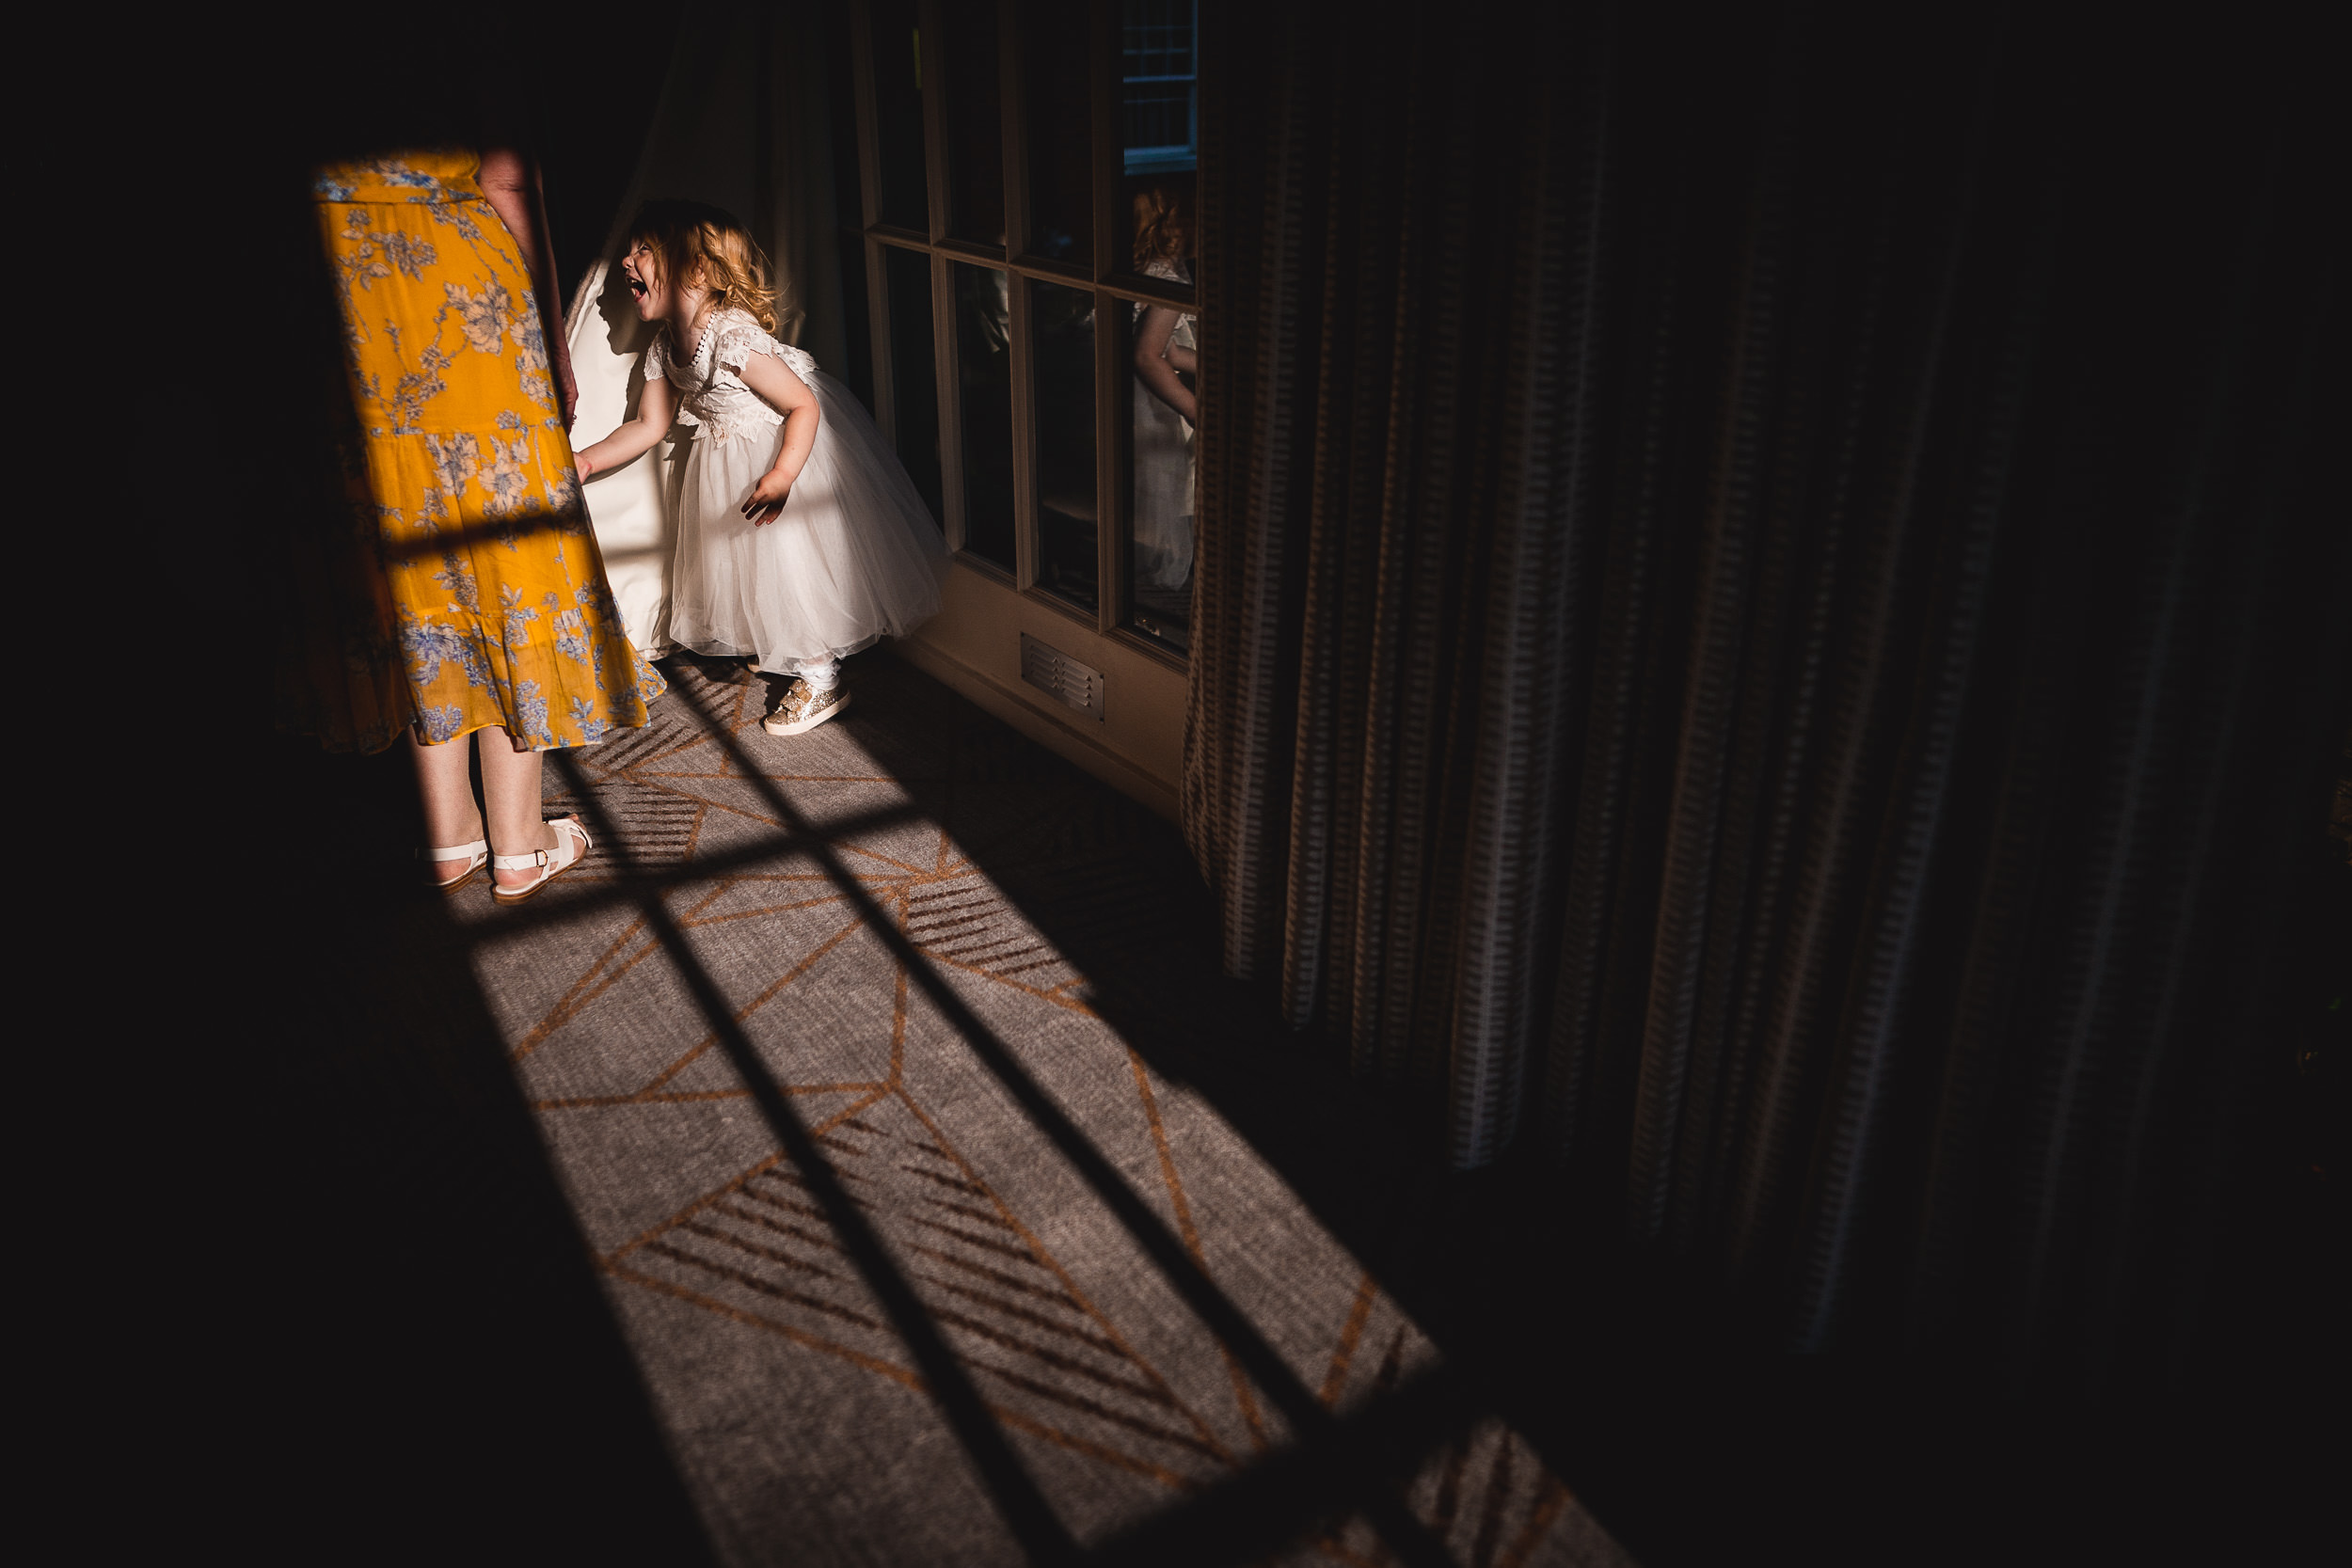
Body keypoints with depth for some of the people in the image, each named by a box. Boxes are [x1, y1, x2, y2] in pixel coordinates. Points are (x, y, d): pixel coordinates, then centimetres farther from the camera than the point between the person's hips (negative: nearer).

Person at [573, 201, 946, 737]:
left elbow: (803, 405, -30)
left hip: (790, 444, -8)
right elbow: (649, 424, 4)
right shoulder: (664, 349, -6)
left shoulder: (736, 339, -32)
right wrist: (588, 460, -6)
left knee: (792, 556, -4)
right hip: (727, 455, 9)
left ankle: (821, 681, 8)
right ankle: (771, 646, 43)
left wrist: (781, 476, -40)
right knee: (746, 552, 20)